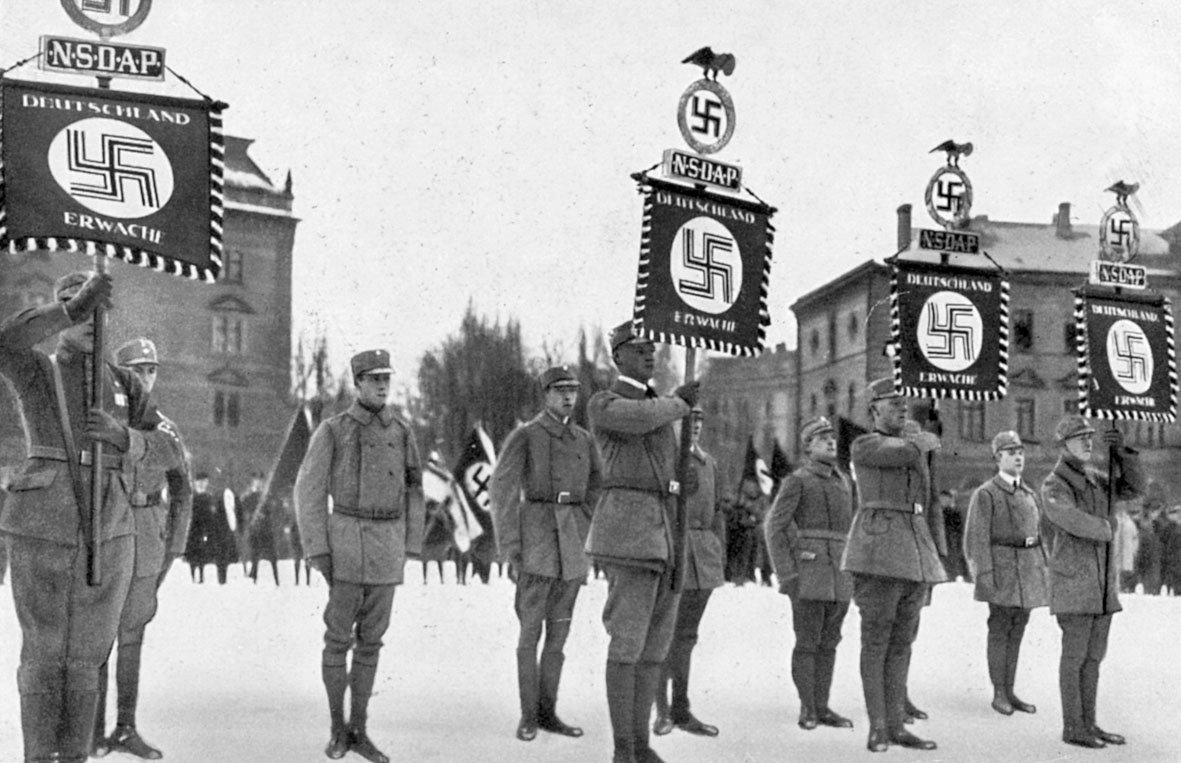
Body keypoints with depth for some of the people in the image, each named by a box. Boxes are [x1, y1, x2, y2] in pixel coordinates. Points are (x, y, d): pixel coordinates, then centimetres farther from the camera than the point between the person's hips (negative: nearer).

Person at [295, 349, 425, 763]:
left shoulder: (402, 433, 9)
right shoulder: (331, 430, -3)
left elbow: (411, 493, 14)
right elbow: (309, 493, -5)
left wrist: (407, 550, 10)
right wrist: (318, 552, -11)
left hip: (387, 545, 4)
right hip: (347, 540, -3)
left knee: (370, 639, 7)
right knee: (339, 637, 0)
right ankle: (338, 728, 14)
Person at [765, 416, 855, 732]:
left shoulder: (843, 483, 17)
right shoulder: (796, 481, -4)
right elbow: (774, 528, -8)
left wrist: (853, 573, 16)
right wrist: (785, 574, -15)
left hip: (839, 575, 6)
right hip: (808, 572, -6)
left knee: (828, 642, 6)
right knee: (807, 641, -5)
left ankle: (821, 707, 11)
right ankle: (807, 709, 3)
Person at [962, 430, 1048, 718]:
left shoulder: (1029, 494, 16)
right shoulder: (985, 494, -6)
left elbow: (1037, 534, 19)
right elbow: (977, 538, -10)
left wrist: (1043, 570, 13)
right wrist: (984, 574, -17)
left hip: (1029, 569, 6)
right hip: (1002, 567, -6)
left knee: (1017, 630, 8)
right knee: (1000, 630, -2)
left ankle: (1009, 691, 14)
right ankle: (998, 694, 5)